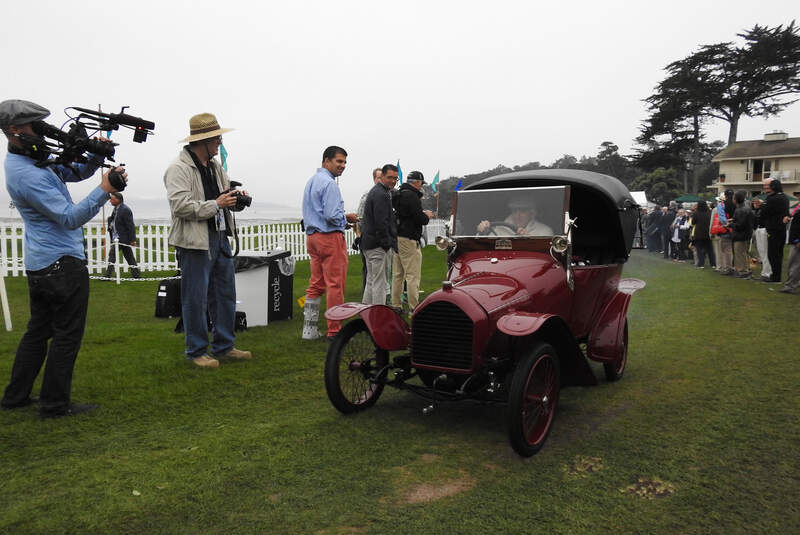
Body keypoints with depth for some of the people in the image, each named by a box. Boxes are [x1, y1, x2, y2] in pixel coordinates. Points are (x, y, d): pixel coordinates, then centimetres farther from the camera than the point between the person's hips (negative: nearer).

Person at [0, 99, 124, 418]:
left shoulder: (31, 160, 11)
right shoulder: (27, 175, -20)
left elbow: (76, 172, 16)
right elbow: (70, 218, -23)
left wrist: (95, 156, -2)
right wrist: (104, 191, -27)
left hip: (39, 265, 10)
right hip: (63, 264, -10)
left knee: (38, 330, 18)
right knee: (67, 334, 0)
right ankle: (55, 404, 9)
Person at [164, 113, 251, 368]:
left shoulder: (215, 165, 14)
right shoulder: (178, 169, -11)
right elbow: (179, 206, -21)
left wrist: (232, 197, 6)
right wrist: (216, 204, -18)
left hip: (220, 238, 8)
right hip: (195, 242, -8)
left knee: (225, 294, 13)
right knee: (196, 299, 0)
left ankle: (224, 346, 25)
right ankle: (197, 351, 14)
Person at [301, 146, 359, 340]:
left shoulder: (311, 181, 18)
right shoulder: (329, 183, -13)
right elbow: (332, 215, -22)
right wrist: (347, 218, -2)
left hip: (312, 236, 10)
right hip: (330, 237, -10)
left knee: (315, 285, 12)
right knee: (335, 285, -4)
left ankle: (309, 330, 15)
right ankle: (334, 331, 0)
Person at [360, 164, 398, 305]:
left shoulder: (375, 191, 19)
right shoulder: (381, 194, -15)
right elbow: (381, 223, -22)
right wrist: (387, 244, -18)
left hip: (368, 244, 11)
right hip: (378, 245, -11)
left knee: (371, 281, 17)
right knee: (380, 283, -6)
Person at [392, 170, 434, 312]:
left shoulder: (399, 194, 15)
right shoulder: (412, 196, -14)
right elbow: (420, 219, -18)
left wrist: (422, 213, 16)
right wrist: (427, 216, 3)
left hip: (397, 237, 10)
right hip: (408, 239, -10)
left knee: (397, 274, 13)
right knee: (413, 275, -6)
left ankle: (396, 305, 18)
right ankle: (414, 307, -5)